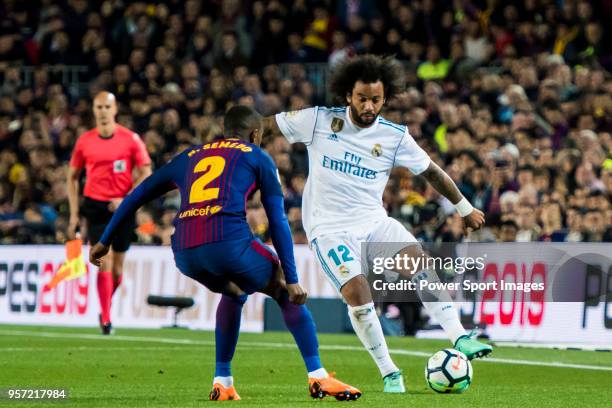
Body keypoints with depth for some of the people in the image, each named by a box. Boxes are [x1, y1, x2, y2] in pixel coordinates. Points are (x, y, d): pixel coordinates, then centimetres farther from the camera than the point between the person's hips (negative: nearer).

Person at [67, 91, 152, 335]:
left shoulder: (131, 139, -2)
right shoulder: (84, 141, 3)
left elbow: (146, 174, -1)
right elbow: (72, 177, 12)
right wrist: (74, 214, 6)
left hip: (123, 208, 0)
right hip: (96, 206, 0)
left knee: (117, 267, 6)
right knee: (104, 263, -13)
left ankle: (106, 309, 30)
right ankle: (106, 319, -10)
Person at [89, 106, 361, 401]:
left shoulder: (189, 157, 30)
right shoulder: (257, 158, 18)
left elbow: (137, 196, 34)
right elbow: (278, 222, 12)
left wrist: (105, 241, 42)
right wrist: (291, 279, 11)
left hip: (184, 254, 4)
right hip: (229, 242, -4)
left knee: (234, 292, 34)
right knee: (287, 294, 18)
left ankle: (222, 382, 28)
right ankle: (318, 377, 10)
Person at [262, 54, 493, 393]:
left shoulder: (395, 137, -1)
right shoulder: (319, 120, -6)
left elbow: (431, 171, 12)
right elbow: (264, 126, 2)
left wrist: (464, 208, 19)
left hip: (374, 221, 3)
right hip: (329, 228, -3)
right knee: (356, 293, -22)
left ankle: (460, 339, -25)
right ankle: (389, 374, -8)